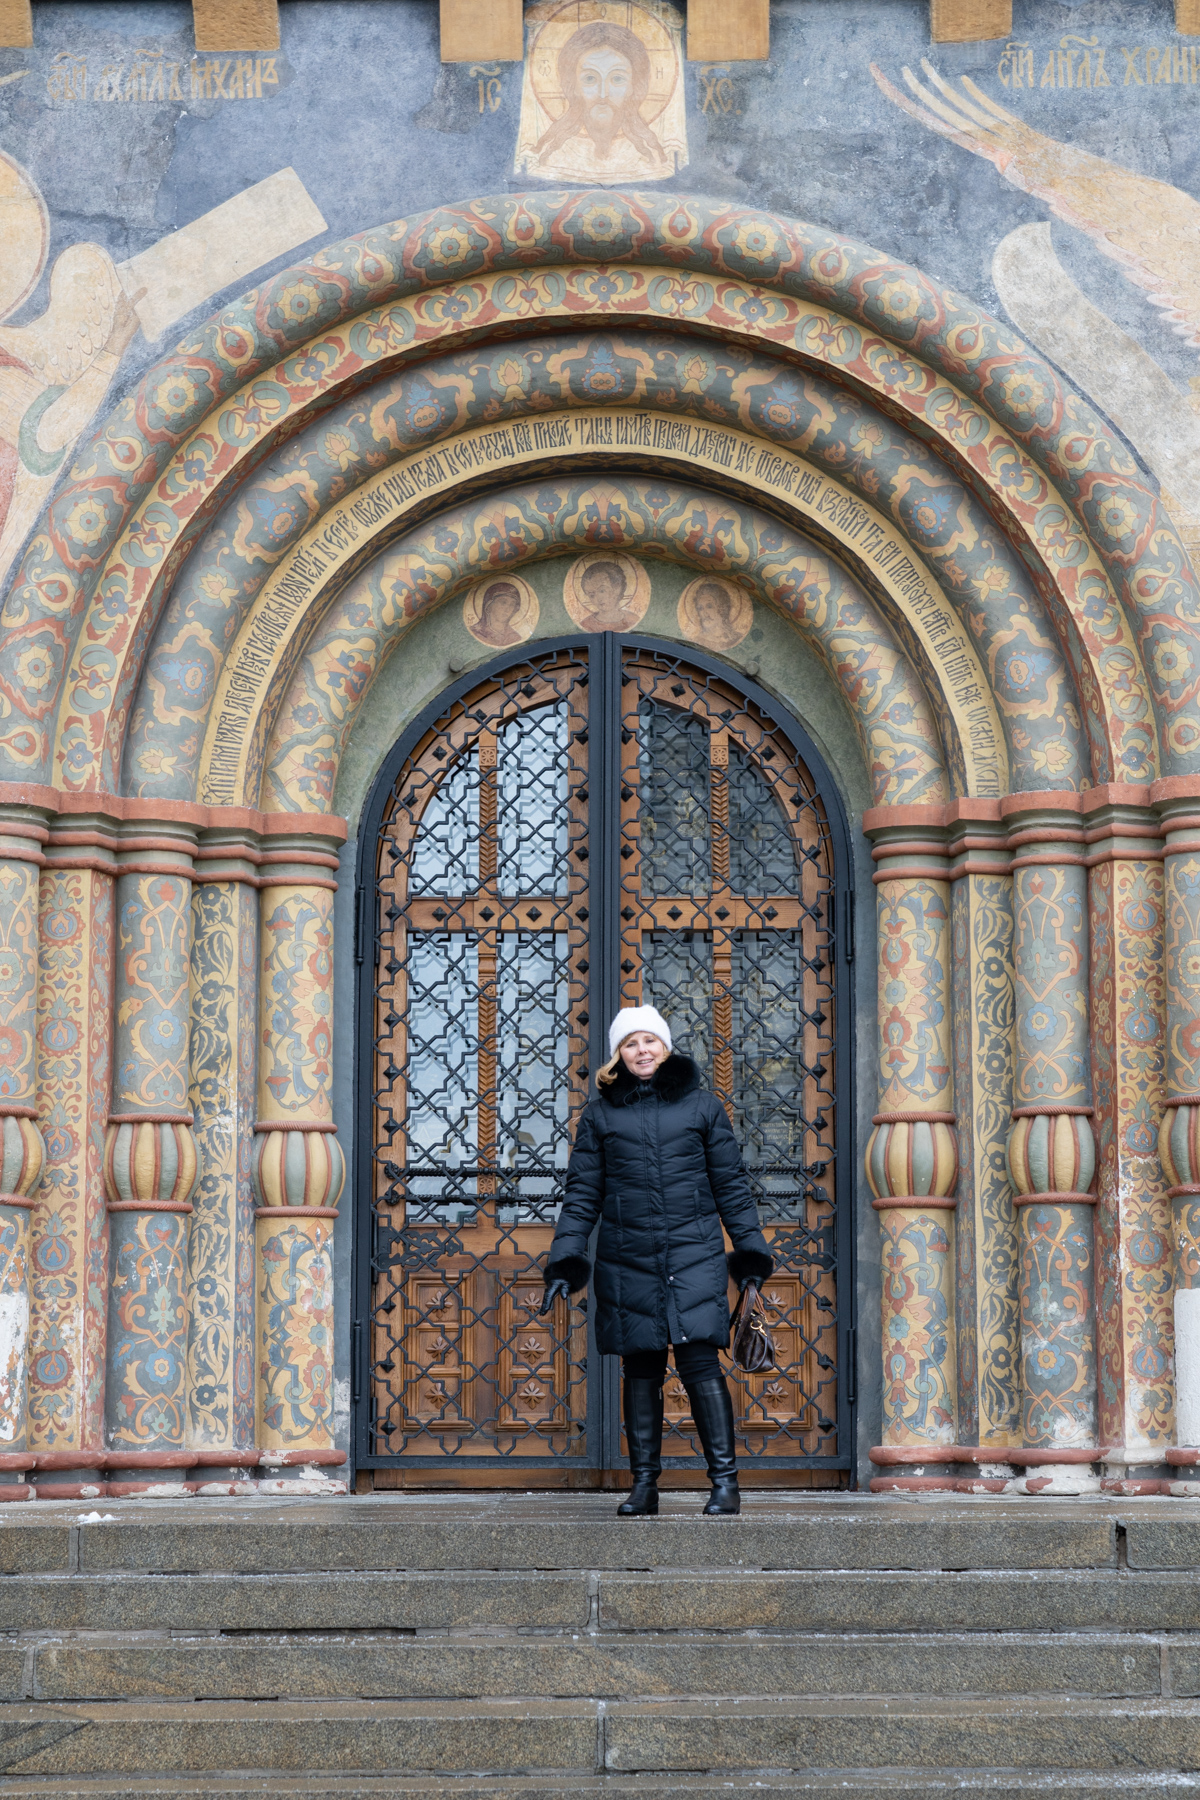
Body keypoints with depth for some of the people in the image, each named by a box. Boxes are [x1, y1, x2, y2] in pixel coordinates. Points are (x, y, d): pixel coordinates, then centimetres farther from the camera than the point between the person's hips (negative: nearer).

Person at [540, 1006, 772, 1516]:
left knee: (699, 1359, -11)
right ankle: (644, 1484, 11)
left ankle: (725, 1480, -7)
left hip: (693, 1256, -1)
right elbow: (581, 1195, 9)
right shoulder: (600, 1114, 9)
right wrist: (564, 1263, 2)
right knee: (641, 1369, 5)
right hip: (627, 1260, 2)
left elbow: (731, 1185, 10)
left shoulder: (701, 1105, 7)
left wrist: (751, 1253, 6)